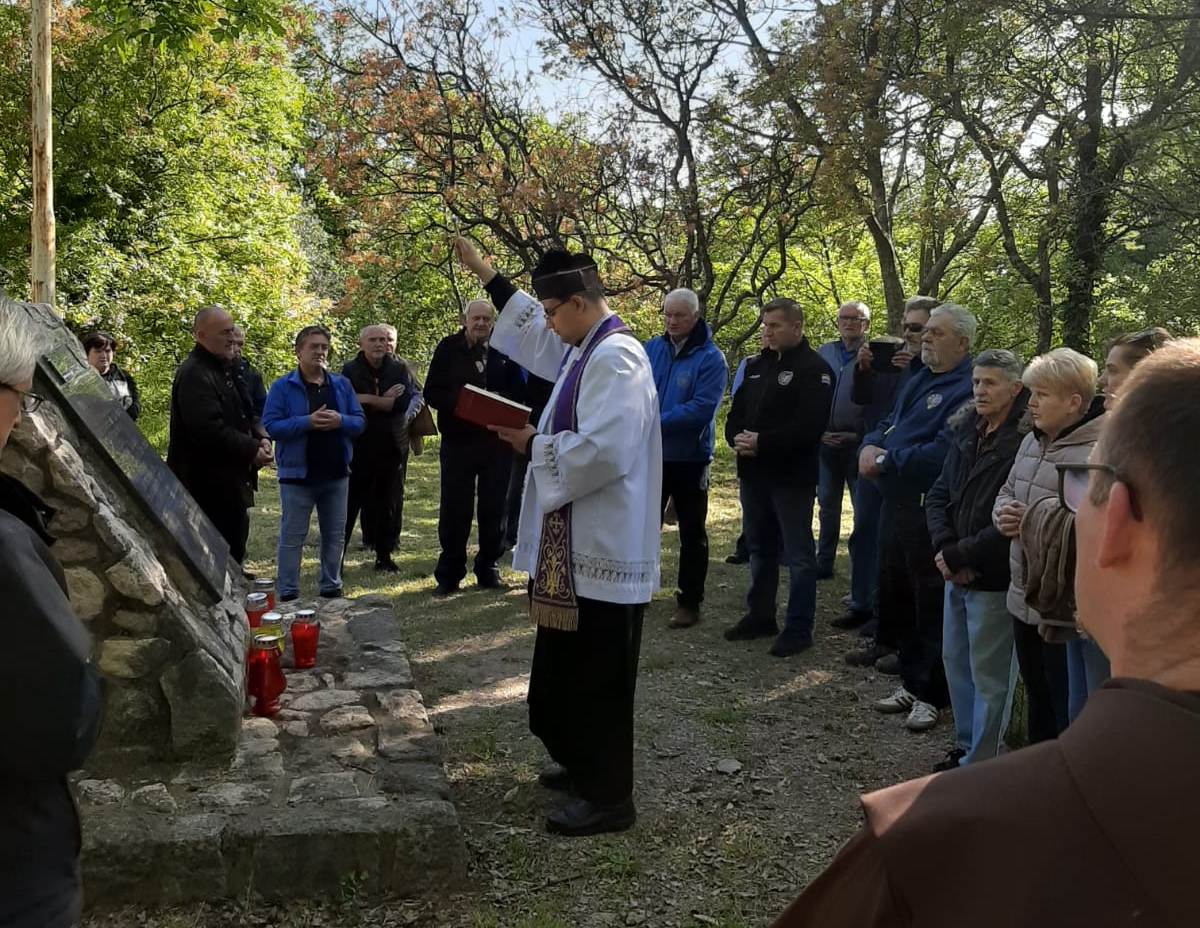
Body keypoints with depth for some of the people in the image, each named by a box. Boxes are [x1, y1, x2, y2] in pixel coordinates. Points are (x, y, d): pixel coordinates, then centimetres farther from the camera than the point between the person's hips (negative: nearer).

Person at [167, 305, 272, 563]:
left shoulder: (225, 370, 17)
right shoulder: (194, 374, -16)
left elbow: (242, 416, 21)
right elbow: (208, 430, -25)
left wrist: (261, 440, 0)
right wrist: (251, 450, -18)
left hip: (230, 487, 10)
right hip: (208, 488, -10)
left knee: (234, 549, 17)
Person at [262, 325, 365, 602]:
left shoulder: (341, 385, 8)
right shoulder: (282, 387, -3)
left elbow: (360, 421, 6)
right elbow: (270, 426, -11)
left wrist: (340, 421, -15)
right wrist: (307, 422, -22)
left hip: (336, 474, 4)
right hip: (298, 474, -4)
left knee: (335, 535, 12)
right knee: (292, 537, 1)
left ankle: (331, 588, 24)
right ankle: (288, 594, 8)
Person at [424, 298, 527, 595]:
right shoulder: (448, 348, 1)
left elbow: (517, 392, 4)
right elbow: (431, 392, -1)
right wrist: (459, 401, -17)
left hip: (497, 442, 1)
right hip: (458, 440, -1)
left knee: (493, 508, 8)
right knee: (454, 509, 2)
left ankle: (488, 568, 21)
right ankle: (449, 574, 12)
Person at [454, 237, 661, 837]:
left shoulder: (616, 358, -19)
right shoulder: (585, 350, 12)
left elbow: (602, 451, -28)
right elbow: (532, 329, 31)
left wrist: (532, 445, -14)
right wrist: (483, 272, 32)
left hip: (605, 547, -10)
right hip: (577, 542, 10)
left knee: (598, 678, 0)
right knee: (566, 669, 21)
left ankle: (609, 796, 14)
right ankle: (582, 764, 37)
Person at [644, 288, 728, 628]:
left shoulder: (710, 358, -12)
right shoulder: (651, 349, 4)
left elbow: (702, 408, -22)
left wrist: (655, 422, -25)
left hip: (689, 458, -4)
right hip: (650, 454, 4)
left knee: (692, 533, 8)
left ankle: (689, 602, 17)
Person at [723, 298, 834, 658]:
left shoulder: (814, 369, -9)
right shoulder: (756, 365, 16)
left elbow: (809, 426, -19)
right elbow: (736, 412, 16)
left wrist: (762, 443, -19)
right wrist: (737, 437, -6)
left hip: (792, 477, -8)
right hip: (753, 474, 8)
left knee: (798, 554, 0)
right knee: (760, 549, 17)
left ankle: (798, 629, 6)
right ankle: (760, 616, 28)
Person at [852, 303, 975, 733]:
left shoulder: (966, 390, -16)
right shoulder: (920, 378, 15)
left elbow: (941, 453, -26)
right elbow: (889, 424, 19)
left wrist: (885, 460, -16)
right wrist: (871, 446, -4)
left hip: (930, 514, -10)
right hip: (896, 504, 10)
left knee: (931, 606, 1)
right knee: (897, 592, 17)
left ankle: (930, 694, 14)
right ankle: (911, 681, 31)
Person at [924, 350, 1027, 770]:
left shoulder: (1024, 443, -18)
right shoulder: (966, 433, 6)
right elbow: (938, 495, 9)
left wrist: (959, 555, -16)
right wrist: (946, 545, -7)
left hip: (994, 578, -8)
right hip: (957, 575, 8)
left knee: (989, 673, 5)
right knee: (956, 660, 19)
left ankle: (980, 763, 18)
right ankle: (965, 745, 36)